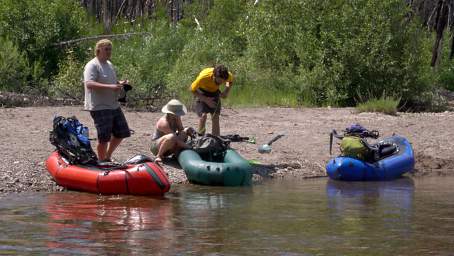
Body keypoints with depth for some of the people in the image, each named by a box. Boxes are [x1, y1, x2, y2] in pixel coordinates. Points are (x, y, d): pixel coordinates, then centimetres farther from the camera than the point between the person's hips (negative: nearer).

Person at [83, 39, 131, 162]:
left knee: (121, 133, 14)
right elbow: (89, 84, -28)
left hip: (114, 106, 9)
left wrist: (120, 83, 6)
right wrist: (110, 87, -34)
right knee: (104, 137, -5)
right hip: (99, 107, -9)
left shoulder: (109, 64, 15)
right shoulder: (92, 65, -13)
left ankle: (108, 157, 30)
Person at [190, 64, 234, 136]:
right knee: (203, 115, -19)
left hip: (214, 92, 3)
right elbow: (193, 89, -21)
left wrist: (226, 91, -18)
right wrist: (205, 99, -28)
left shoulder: (228, 76, -27)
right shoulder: (204, 77, -37)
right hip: (202, 92, -3)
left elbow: (230, 81, 1)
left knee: (215, 117, -6)